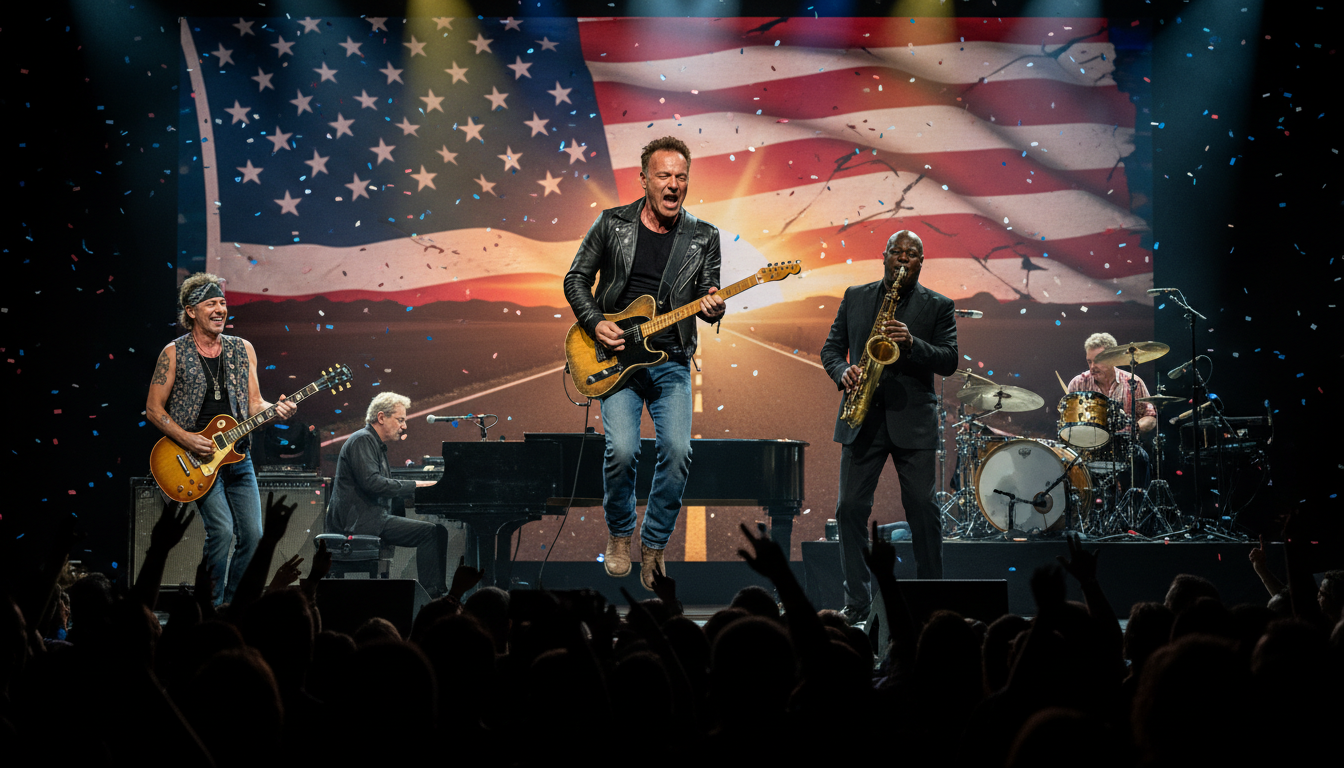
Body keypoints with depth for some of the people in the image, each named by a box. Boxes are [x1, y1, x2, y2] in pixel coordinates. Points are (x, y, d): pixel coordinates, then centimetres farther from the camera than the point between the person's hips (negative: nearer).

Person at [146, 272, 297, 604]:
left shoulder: (242, 349, 10)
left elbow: (253, 403, 10)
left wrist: (275, 411, -12)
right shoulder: (174, 353, -1)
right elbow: (153, 408, 0)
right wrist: (186, 439, -13)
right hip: (197, 458, -5)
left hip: (237, 455, 5)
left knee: (252, 535, -1)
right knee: (222, 530, -19)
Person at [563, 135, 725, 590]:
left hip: (671, 361, 1)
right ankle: (619, 534, 9)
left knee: (678, 451, -16)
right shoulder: (612, 224, 3)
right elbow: (576, 280, 8)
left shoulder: (703, 238, 6)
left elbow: (707, 297, 7)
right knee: (622, 449, -18)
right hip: (617, 355, -1)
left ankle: (653, 545, 4)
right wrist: (595, 323, -7)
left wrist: (712, 307, -17)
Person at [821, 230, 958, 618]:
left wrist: (912, 343, -19)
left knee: (923, 509, -1)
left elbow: (949, 361, -2)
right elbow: (831, 347, 13)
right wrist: (843, 372, -9)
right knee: (850, 507, -1)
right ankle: (857, 598, 8)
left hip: (913, 420, -2)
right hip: (862, 416, 2)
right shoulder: (855, 297, 12)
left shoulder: (938, 306, 6)